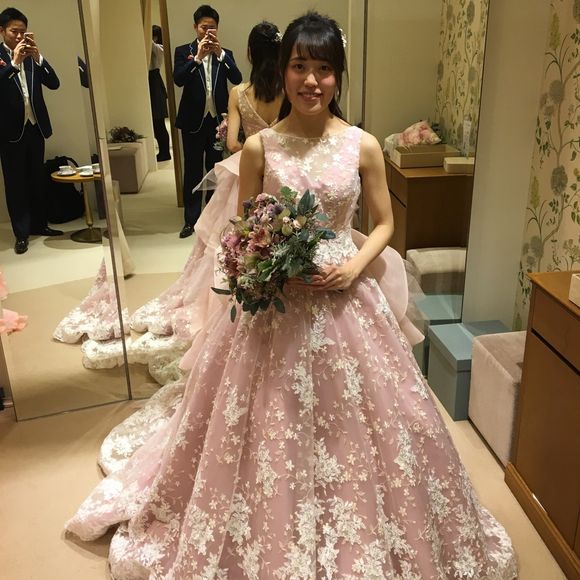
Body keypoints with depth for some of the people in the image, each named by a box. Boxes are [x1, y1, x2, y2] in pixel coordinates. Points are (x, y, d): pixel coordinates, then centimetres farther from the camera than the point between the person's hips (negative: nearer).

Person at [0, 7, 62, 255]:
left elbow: (54, 83, -1)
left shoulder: (32, 56, 8)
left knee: (37, 179, 11)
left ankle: (39, 224, 23)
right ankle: (21, 233, 6)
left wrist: (38, 57, -15)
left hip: (35, 127, 4)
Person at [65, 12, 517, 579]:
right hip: (274, 304, 0)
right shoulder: (260, 146, -3)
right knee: (271, 427, 10)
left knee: (352, 425, 11)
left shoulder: (363, 145, -3)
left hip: (345, 299, 1)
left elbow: (384, 224, 6)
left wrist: (355, 267, -11)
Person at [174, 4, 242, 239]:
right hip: (193, 121, -2)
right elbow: (178, 79, -14)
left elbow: (237, 79, -8)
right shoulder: (183, 51, 2)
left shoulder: (225, 54, 7)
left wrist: (220, 54, -18)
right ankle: (191, 219, 7)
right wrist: (198, 57, -24)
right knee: (192, 171, 1)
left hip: (218, 120, 2)